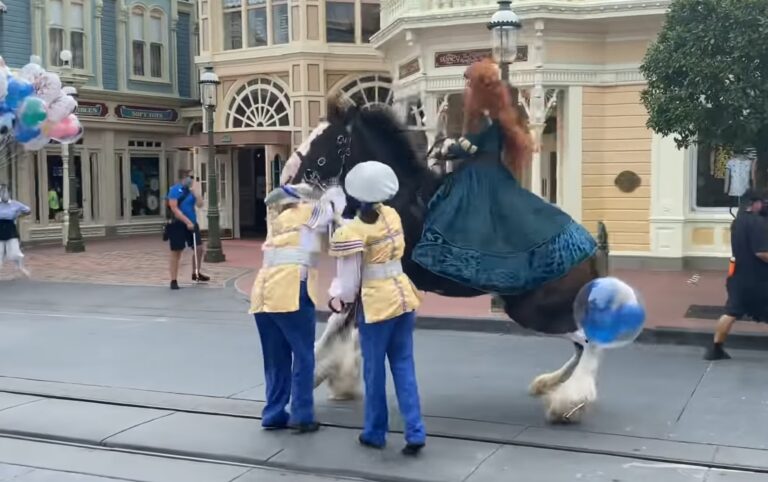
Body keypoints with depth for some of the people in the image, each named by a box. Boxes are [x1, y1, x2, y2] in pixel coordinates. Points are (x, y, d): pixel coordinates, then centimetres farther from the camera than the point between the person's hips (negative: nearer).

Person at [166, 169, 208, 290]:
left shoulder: (191, 189, 7)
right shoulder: (175, 190, -12)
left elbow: (200, 204, 3)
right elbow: (174, 209, -18)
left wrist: (196, 191, -9)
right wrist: (187, 222, -20)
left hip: (191, 223, 6)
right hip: (178, 225, -6)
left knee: (199, 248, 8)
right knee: (176, 252, 0)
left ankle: (196, 273, 28)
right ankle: (173, 280, 8)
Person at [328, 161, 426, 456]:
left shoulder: (350, 233, -17)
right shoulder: (391, 215, -2)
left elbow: (349, 285, -12)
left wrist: (335, 293, 10)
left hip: (377, 303, -5)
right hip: (404, 296, 5)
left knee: (374, 369, 10)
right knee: (404, 366, 11)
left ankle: (375, 433, 25)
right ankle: (415, 433, 8)